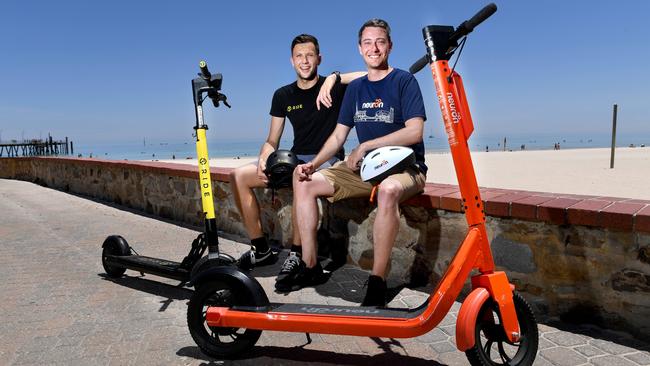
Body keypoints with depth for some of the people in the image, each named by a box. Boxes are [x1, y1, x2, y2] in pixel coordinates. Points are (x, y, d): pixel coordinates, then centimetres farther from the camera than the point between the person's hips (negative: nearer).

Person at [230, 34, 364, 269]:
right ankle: (261, 250, -4)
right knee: (238, 176, -9)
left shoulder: (333, 87, -1)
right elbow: (272, 141, 11)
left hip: (327, 160, -5)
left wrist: (334, 78, -22)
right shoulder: (283, 95, 11)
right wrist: (263, 159, -11)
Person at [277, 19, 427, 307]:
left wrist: (365, 146, -16)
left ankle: (377, 281, -30)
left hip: (405, 167, -6)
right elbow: (338, 136, 11)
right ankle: (309, 265, -2)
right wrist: (313, 164, -5)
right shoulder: (356, 88, 13)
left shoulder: (404, 81, -4)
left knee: (388, 190, -42)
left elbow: (415, 131, -16)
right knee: (303, 180, -7)